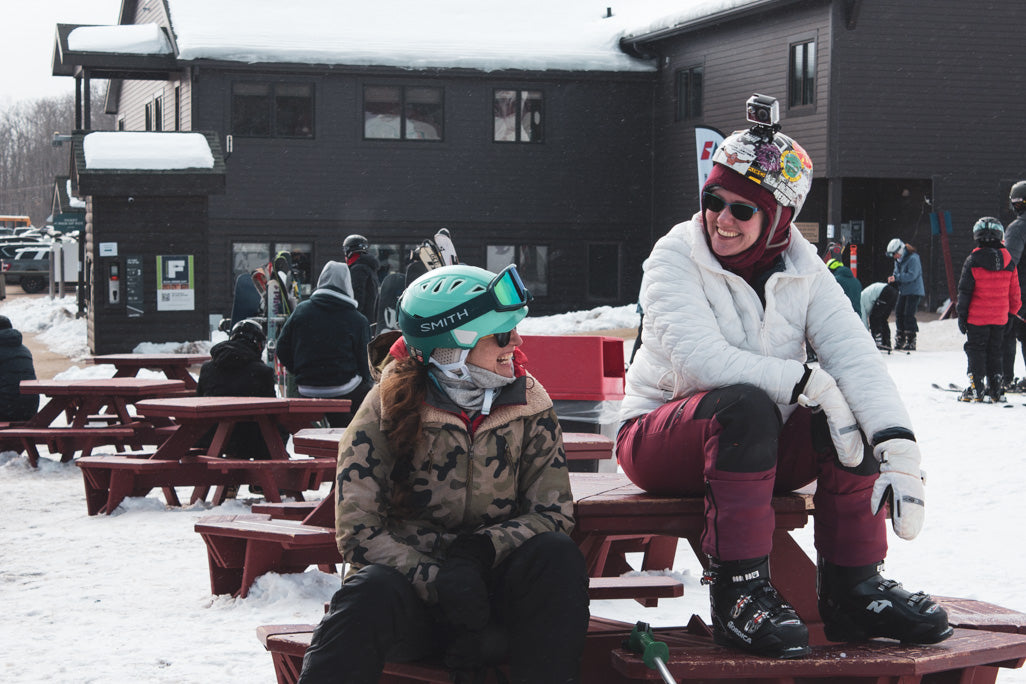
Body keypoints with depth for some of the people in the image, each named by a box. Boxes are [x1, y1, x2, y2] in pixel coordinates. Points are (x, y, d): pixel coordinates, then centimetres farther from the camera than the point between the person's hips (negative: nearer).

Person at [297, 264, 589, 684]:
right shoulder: (387, 408, -7)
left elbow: (553, 511, -2)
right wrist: (437, 580, -27)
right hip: (411, 581, -2)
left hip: (493, 580, 3)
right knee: (371, 593, -37)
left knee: (556, 555, -28)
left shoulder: (528, 405, 2)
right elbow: (356, 530, -11)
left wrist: (481, 549, -22)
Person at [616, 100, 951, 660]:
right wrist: (806, 382, -33)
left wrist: (900, 450, -31)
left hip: (764, 445, 4)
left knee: (854, 413, -22)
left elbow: (855, 358, -16)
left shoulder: (802, 271, -1)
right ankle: (738, 594, -33)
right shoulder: (676, 258, -12)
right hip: (662, 440, -4)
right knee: (745, 404, -35)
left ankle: (853, 589, -14)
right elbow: (699, 359, -29)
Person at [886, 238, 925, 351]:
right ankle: (900, 340, 15)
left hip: (914, 291, -9)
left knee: (909, 315, -12)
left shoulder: (913, 259, -17)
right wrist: (892, 278, -4)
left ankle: (911, 342, -7)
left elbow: (912, 275, -24)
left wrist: (896, 278, -26)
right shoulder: (898, 260, 11)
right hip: (903, 291, 9)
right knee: (899, 313, 6)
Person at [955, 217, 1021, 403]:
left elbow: (965, 290, -7)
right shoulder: (1008, 261, 1)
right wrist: (1012, 312, 18)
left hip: (977, 317, -3)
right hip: (1000, 317, 3)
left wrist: (961, 315, 0)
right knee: (995, 353, 12)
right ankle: (996, 389, 12)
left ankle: (976, 389, 0)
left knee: (976, 351, 4)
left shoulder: (973, 260, -10)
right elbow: (1014, 292, 8)